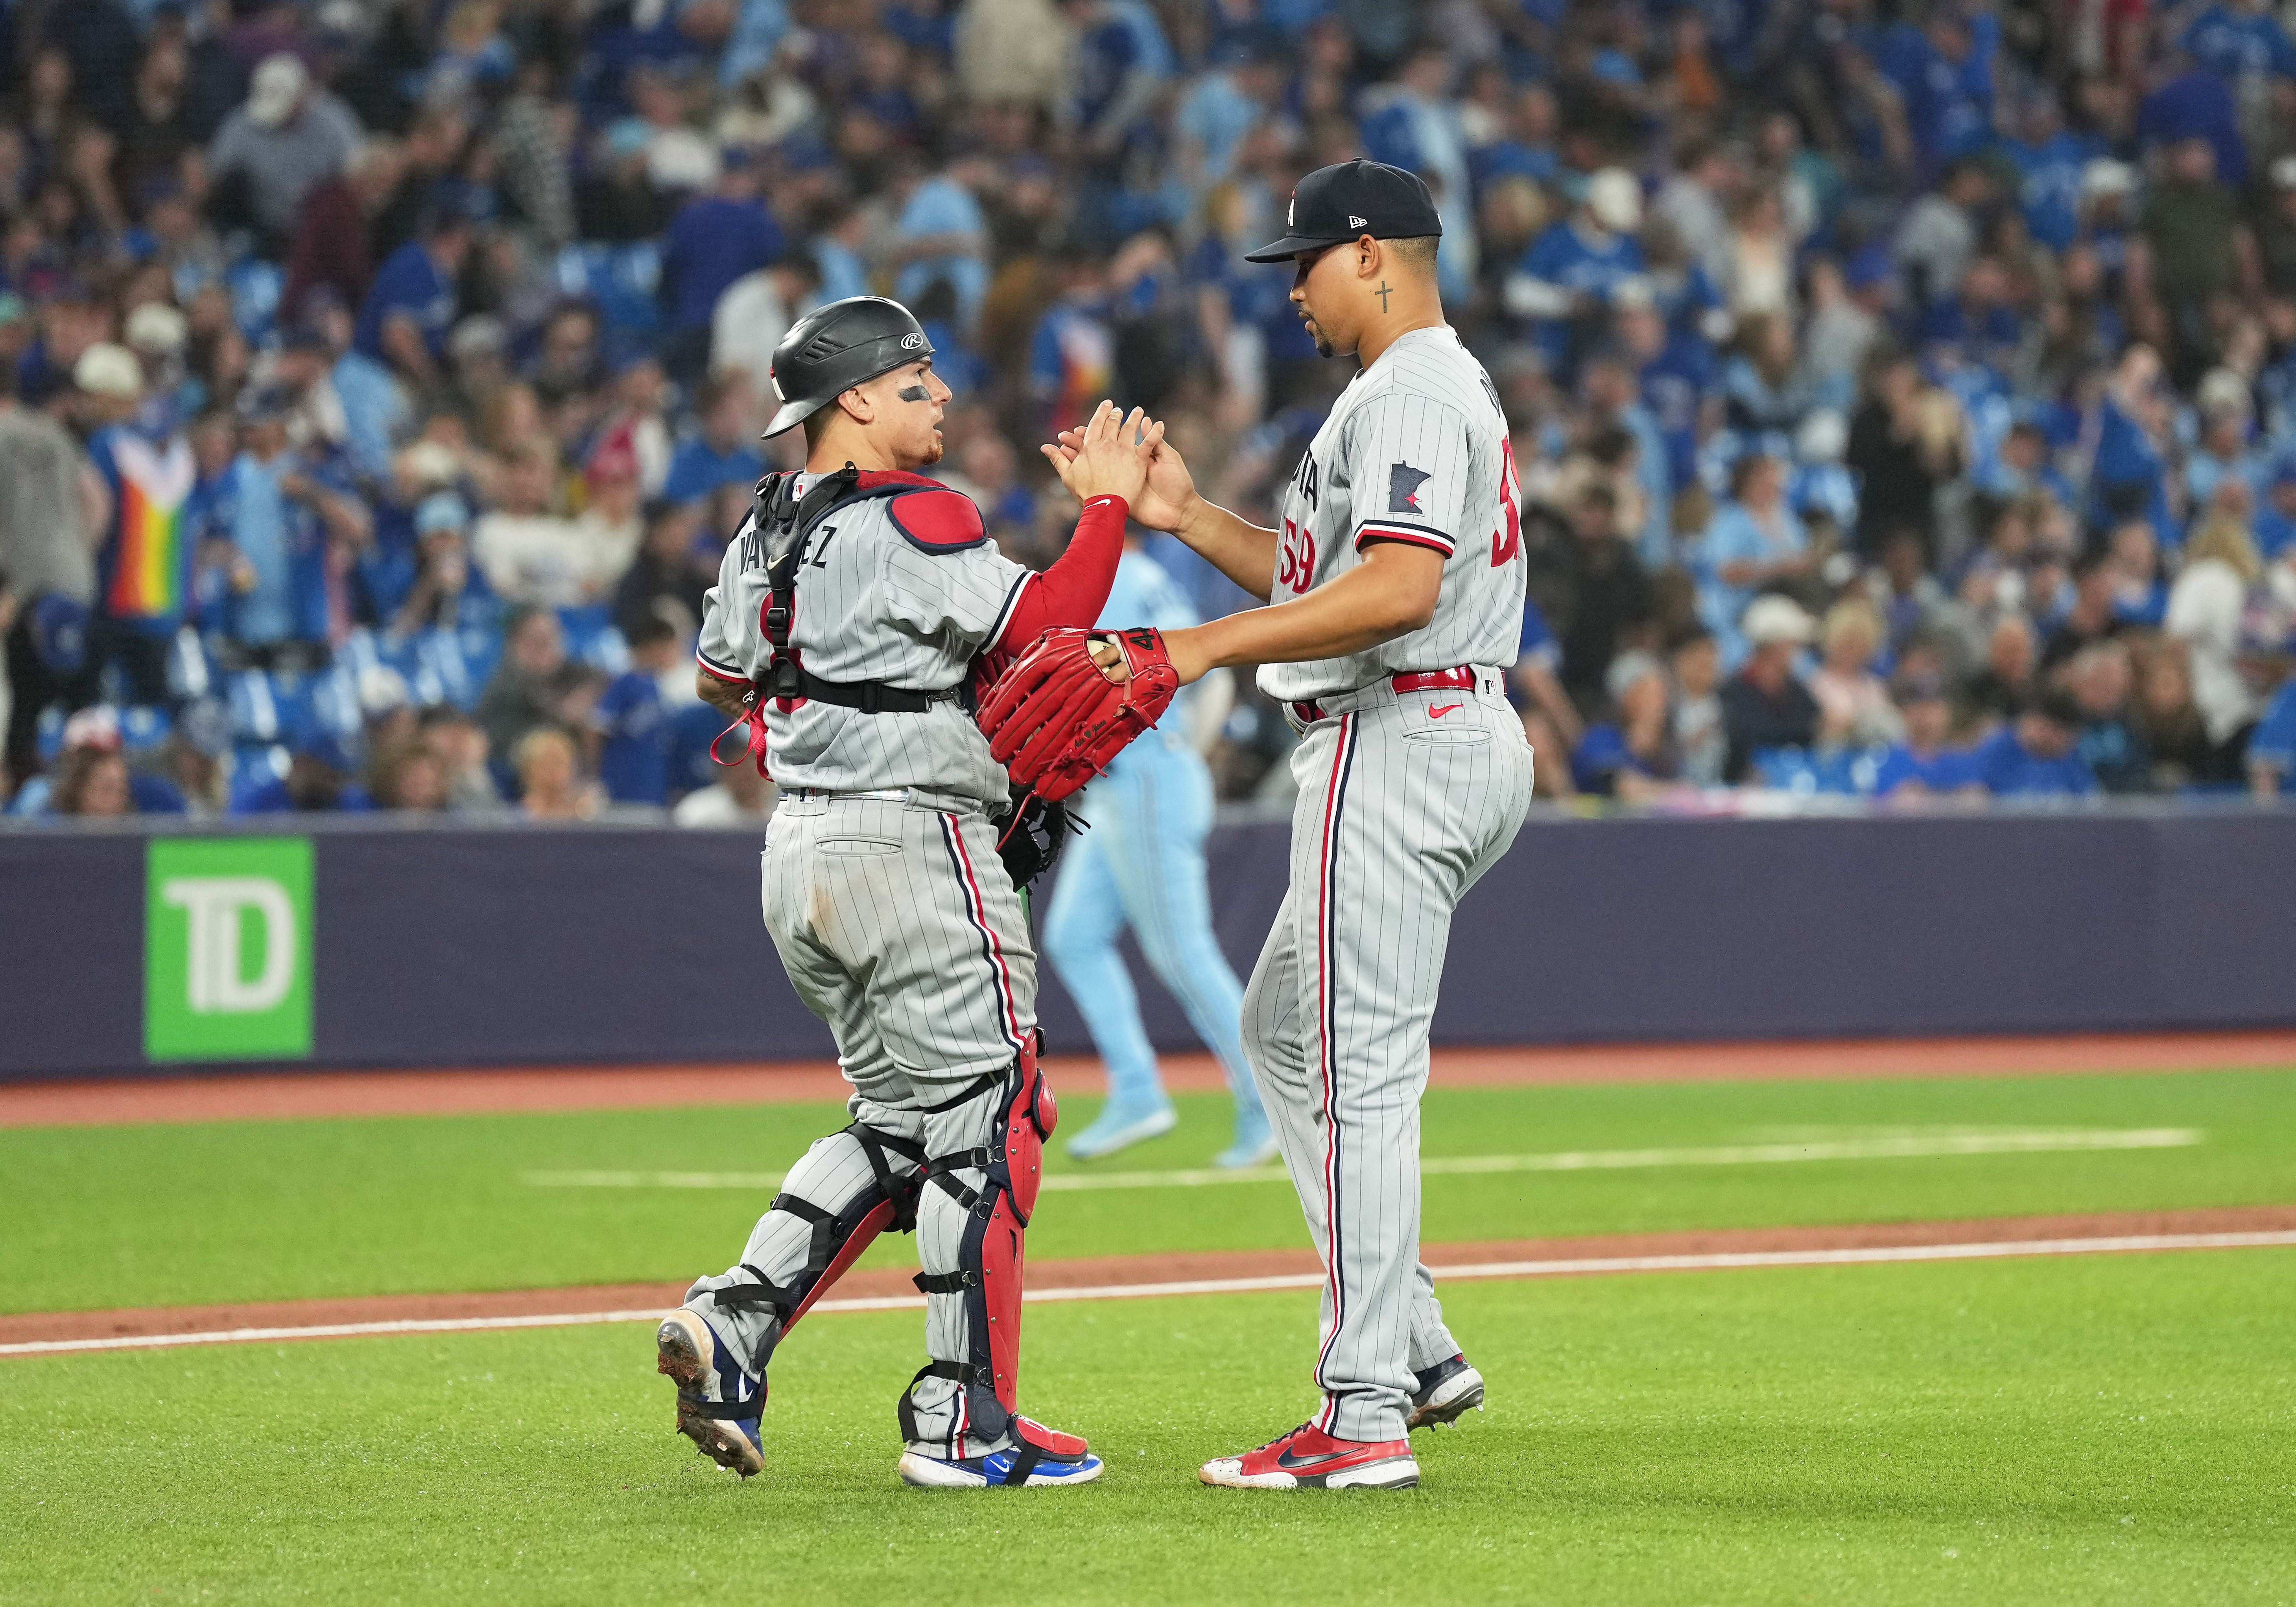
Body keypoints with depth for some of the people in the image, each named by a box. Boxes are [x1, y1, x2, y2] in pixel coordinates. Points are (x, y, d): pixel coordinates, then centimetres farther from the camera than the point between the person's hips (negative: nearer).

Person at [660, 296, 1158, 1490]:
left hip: (797, 852, 9)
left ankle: (728, 1328, 3)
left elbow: (720, 675, 22)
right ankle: (963, 1425, -3)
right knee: (983, 1119, -2)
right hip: (913, 840, -9)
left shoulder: (767, 528, 12)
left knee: (896, 1122, 17)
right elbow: (1043, 630, -18)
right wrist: (1107, 506, -9)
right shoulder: (911, 520, -13)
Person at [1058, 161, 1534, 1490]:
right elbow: (1321, 576, 25)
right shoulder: (1452, 391, 21)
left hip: (1399, 747, -12)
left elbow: (1399, 587, -27)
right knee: (1286, 1028, 20)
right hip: (1466, 740, 12)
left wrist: (1206, 647, -25)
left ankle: (1367, 1418, -13)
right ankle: (1415, 1347, 16)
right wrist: (1183, 515, 15)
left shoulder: (1410, 396, -14)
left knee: (1359, 1075, -11)